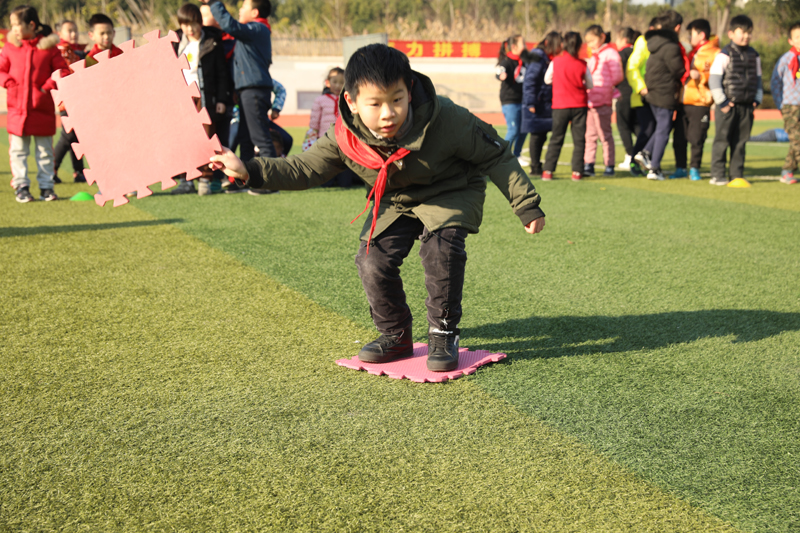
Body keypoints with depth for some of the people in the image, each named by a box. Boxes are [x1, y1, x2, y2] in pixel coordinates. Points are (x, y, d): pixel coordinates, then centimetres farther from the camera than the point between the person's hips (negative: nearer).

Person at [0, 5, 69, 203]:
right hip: (17, 107, 1)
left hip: (42, 108, -1)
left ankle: (46, 186, 18)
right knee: (18, 150, 4)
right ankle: (21, 186, 11)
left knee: (45, 150, 8)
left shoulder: (49, 47, -3)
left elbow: (63, 70, -1)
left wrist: (49, 85, -13)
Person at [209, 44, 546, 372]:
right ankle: (395, 336, 11)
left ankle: (443, 335, -6)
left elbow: (496, 156, -19)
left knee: (440, 250, -28)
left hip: (451, 194, -3)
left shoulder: (445, 120, -33)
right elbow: (304, 168, -10)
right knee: (373, 260, -13)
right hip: (395, 202, 4)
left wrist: (526, 205, -17)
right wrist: (248, 171, -23)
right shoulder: (345, 138, -23)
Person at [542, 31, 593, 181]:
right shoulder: (582, 64, -5)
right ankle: (576, 172, 2)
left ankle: (548, 171, 4)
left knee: (556, 139, 7)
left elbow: (547, 80, 8)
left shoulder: (555, 61, -5)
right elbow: (590, 85, 4)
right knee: (579, 139, 5)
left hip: (560, 106, 1)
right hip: (579, 105, 0)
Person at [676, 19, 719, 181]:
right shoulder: (692, 52, 21)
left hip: (700, 102, -7)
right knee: (679, 138, 5)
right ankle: (680, 168, 15)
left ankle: (694, 168, 10)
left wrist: (700, 76, -22)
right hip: (683, 101, 7)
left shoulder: (715, 53, -4)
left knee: (697, 138, -3)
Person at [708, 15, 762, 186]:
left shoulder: (754, 56, 12)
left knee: (740, 141, 8)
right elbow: (714, 79, -10)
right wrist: (721, 102, -12)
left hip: (746, 106, 5)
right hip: (727, 106, -5)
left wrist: (757, 99, 8)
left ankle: (737, 174, 14)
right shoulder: (725, 55, -7)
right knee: (722, 141, -2)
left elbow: (758, 79, 20)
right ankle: (717, 175, 3)